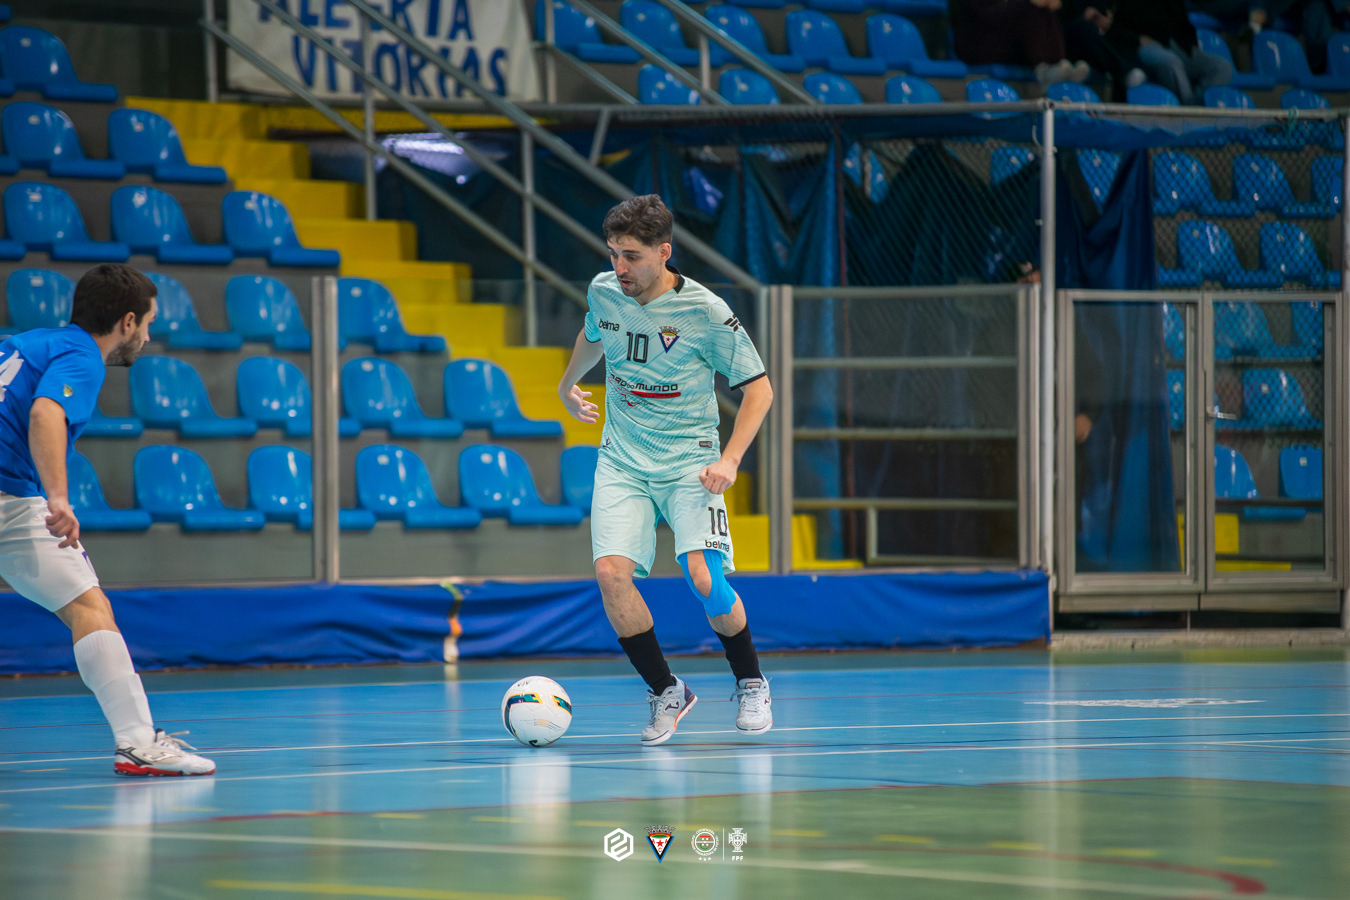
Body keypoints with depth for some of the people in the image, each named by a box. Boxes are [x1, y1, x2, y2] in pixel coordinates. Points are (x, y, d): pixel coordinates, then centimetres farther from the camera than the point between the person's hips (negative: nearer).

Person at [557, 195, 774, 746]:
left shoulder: (705, 312, -15)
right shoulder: (603, 292, -2)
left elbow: (758, 388, -7)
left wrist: (730, 459, -17)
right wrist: (568, 383, 36)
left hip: (689, 465, -4)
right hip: (621, 464, 4)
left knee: (705, 580, -21)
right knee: (611, 573, -19)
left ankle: (751, 685, 6)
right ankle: (665, 692, 0)